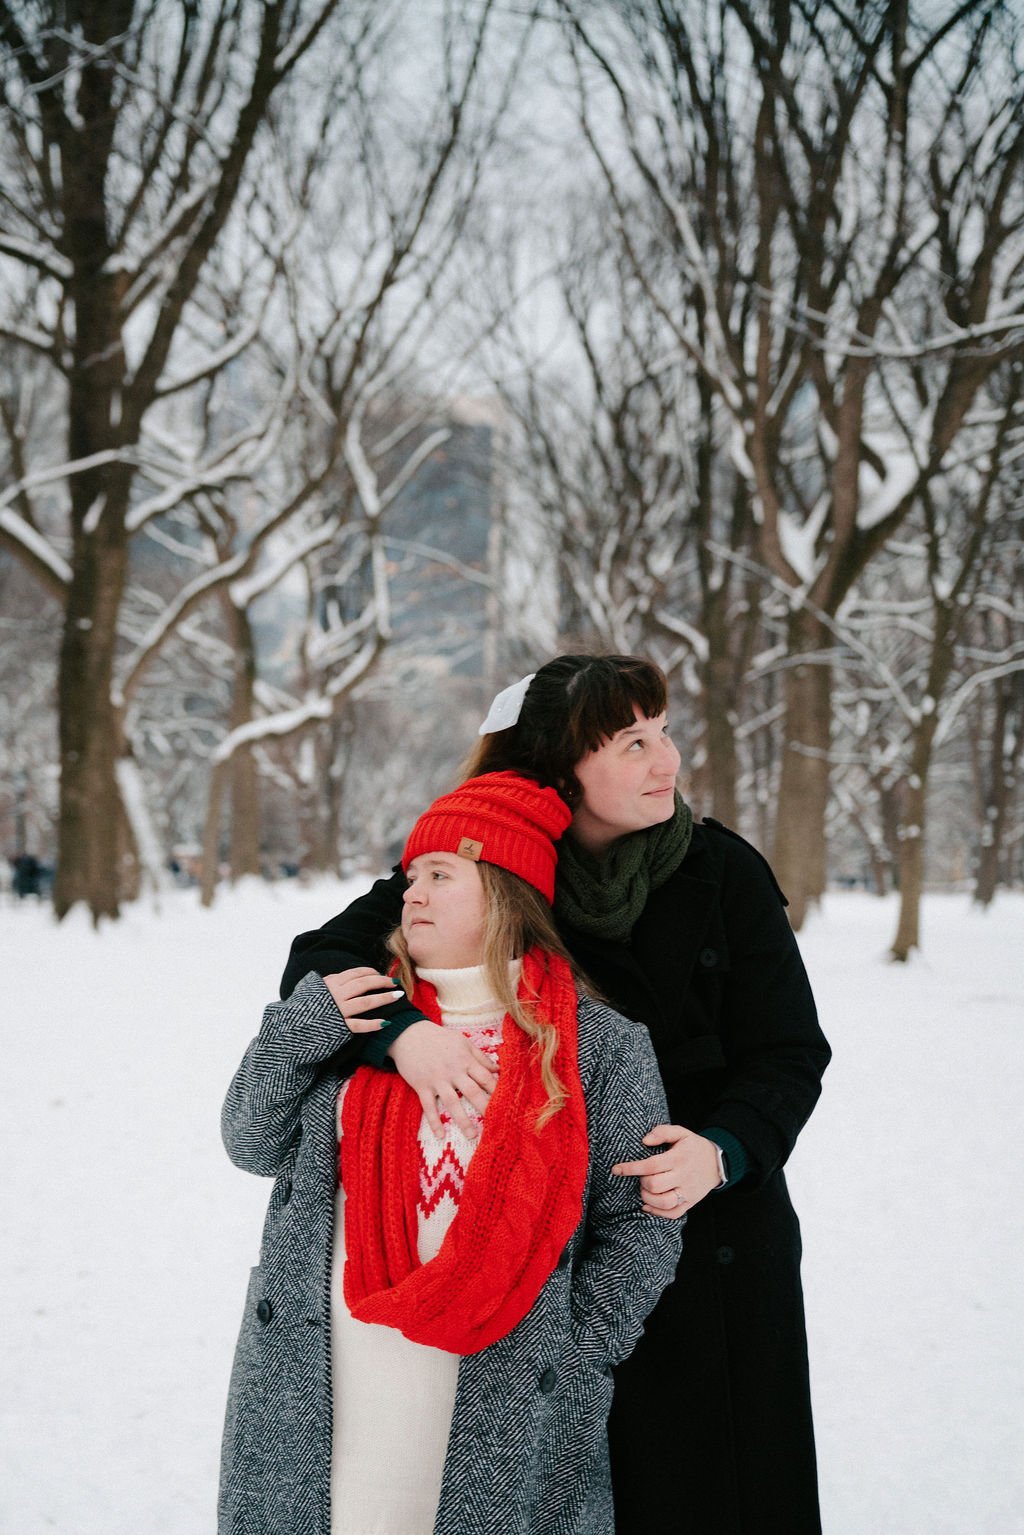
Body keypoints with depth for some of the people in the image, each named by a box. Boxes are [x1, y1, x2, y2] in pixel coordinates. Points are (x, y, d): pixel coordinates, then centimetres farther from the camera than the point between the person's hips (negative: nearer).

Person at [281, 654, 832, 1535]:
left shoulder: (724, 871, -6)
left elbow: (790, 1052, -4)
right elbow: (316, 960, -10)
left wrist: (723, 1150, -24)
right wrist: (402, 1030, -31)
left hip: (716, 1232, 1)